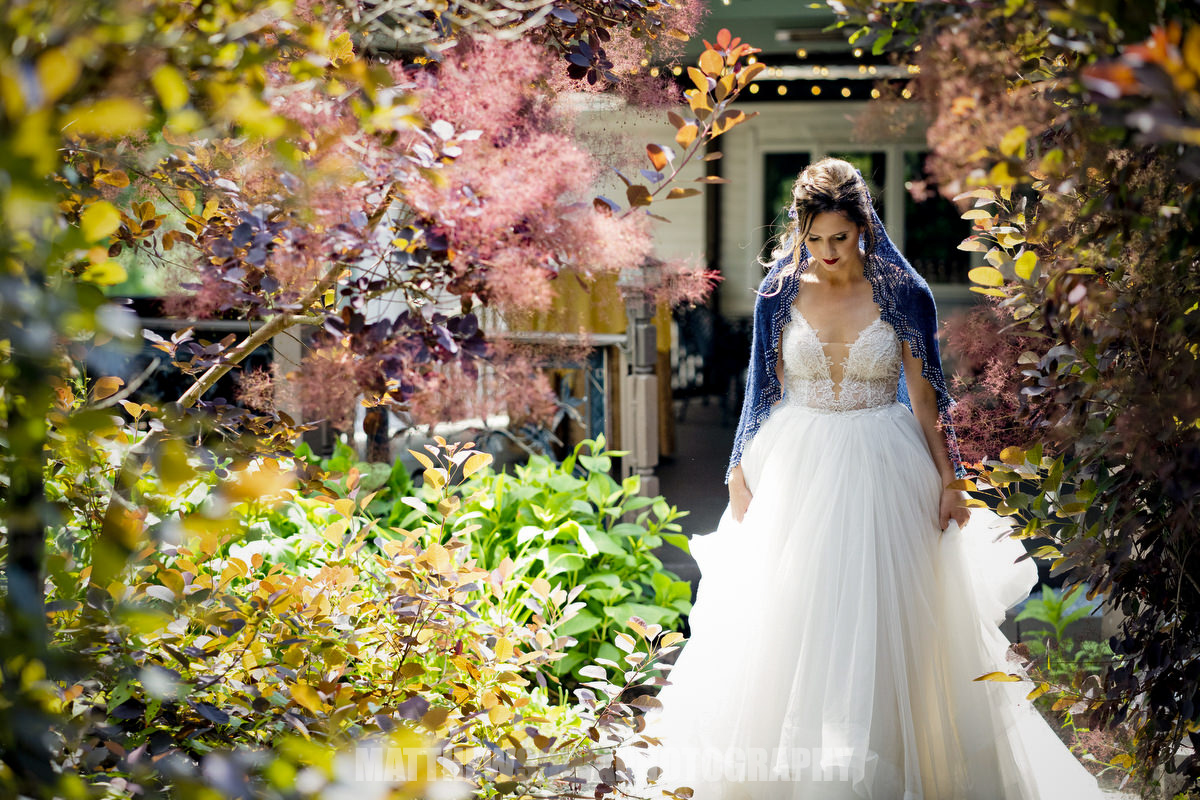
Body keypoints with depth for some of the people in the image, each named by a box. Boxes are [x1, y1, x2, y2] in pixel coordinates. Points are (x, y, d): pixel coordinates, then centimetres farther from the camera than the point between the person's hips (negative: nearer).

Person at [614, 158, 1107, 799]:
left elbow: (924, 396, 1)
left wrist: (949, 480, 0)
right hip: (797, 469, 2)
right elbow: (762, 392, 7)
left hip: (885, 470, -1)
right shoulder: (780, 294, 1)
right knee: (788, 623, 2)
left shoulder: (903, 294, -3)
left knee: (881, 619, 0)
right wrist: (741, 475, 5)